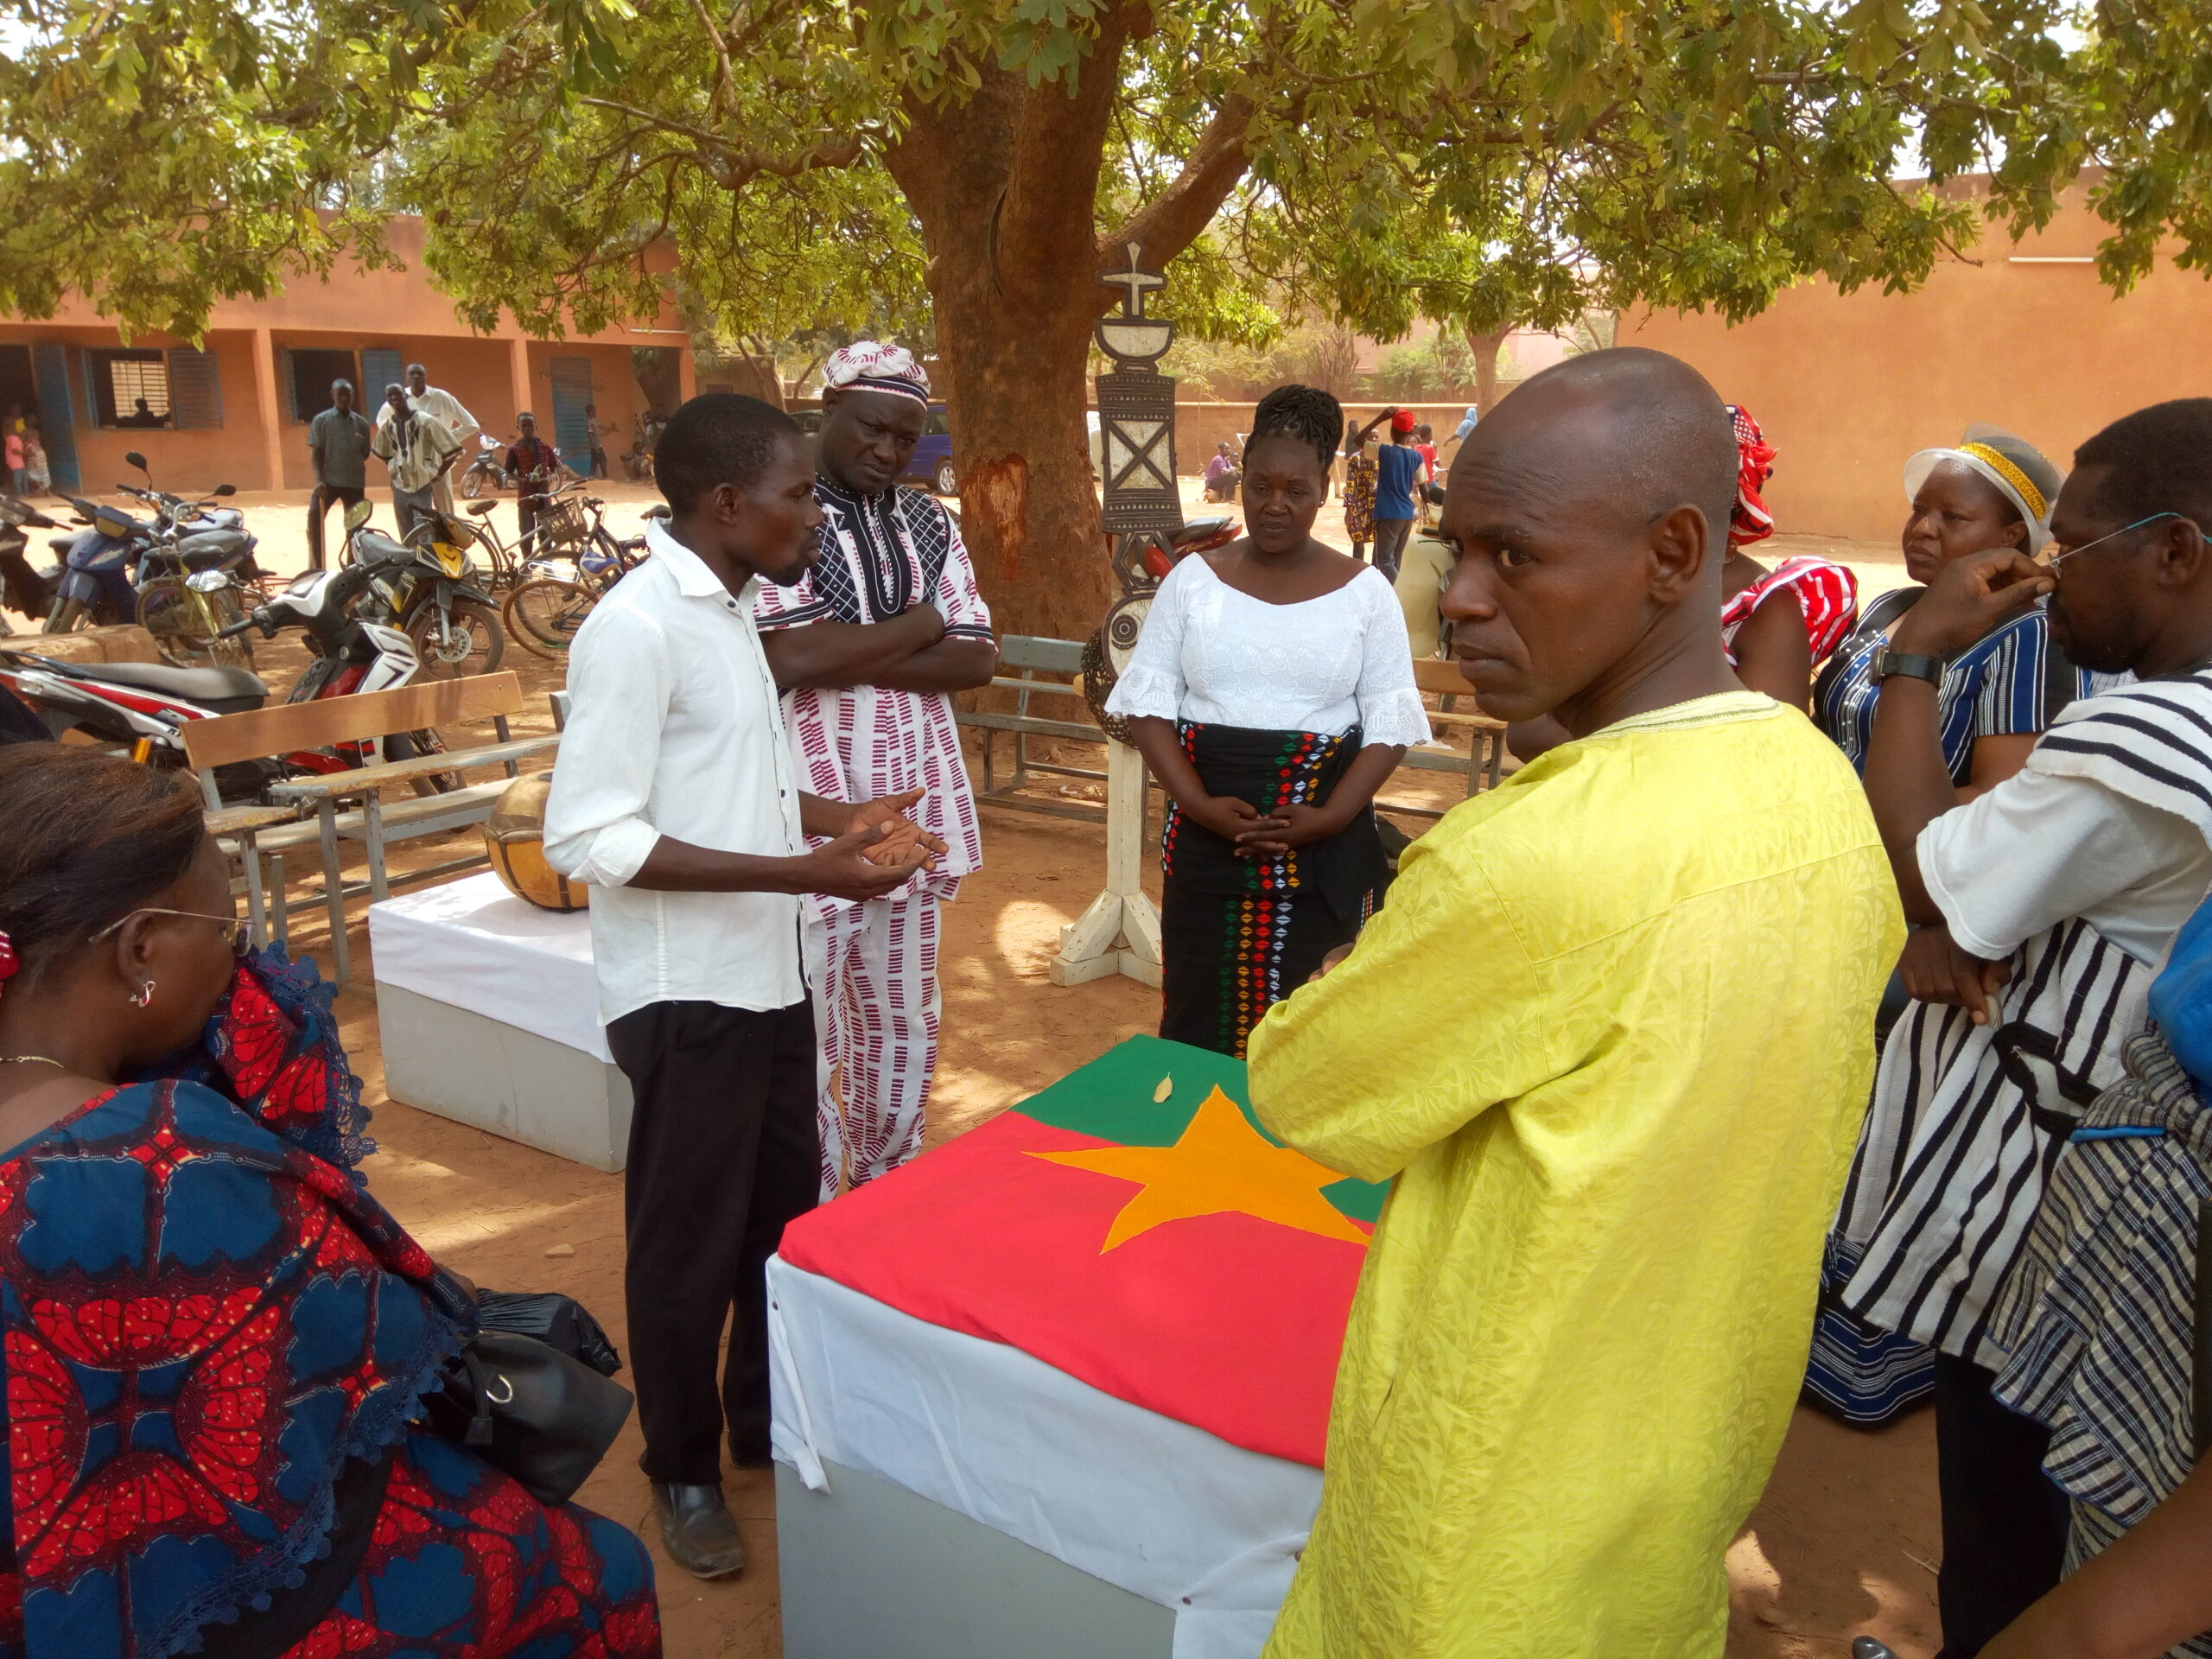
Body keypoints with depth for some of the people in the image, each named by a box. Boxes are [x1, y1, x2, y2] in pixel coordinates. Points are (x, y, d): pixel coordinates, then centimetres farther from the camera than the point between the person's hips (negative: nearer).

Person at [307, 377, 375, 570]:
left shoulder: (361, 423, 7)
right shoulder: (321, 420, 1)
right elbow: (316, 452, -2)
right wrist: (319, 479, -12)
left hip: (355, 482, 2)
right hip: (328, 480, -2)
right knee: (314, 517, -15)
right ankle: (316, 565, -9)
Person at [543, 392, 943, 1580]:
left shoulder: (728, 609, 9)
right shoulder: (636, 625, -20)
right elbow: (590, 837, -24)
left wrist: (834, 818, 5)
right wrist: (800, 873, -27)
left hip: (764, 978, 9)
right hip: (687, 992, -9)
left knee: (782, 1213, 21)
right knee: (689, 1243, 9)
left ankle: (767, 1420, 41)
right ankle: (684, 1471, 31)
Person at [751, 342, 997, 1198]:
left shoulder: (931, 523, 12)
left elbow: (977, 657, 3)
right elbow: (790, 658, -20)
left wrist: (851, 658, -12)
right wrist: (918, 624, -7)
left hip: (913, 808, 6)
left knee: (903, 1020, 17)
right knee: (806, 1033, 2)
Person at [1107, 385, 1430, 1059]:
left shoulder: (1364, 590, 2)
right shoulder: (1194, 579, 4)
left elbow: (1391, 723, 0)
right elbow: (1147, 702, 1)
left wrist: (1331, 817, -15)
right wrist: (1199, 805, -13)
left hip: (1324, 850, -1)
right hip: (1207, 842, 1)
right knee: (1200, 1018, 4)